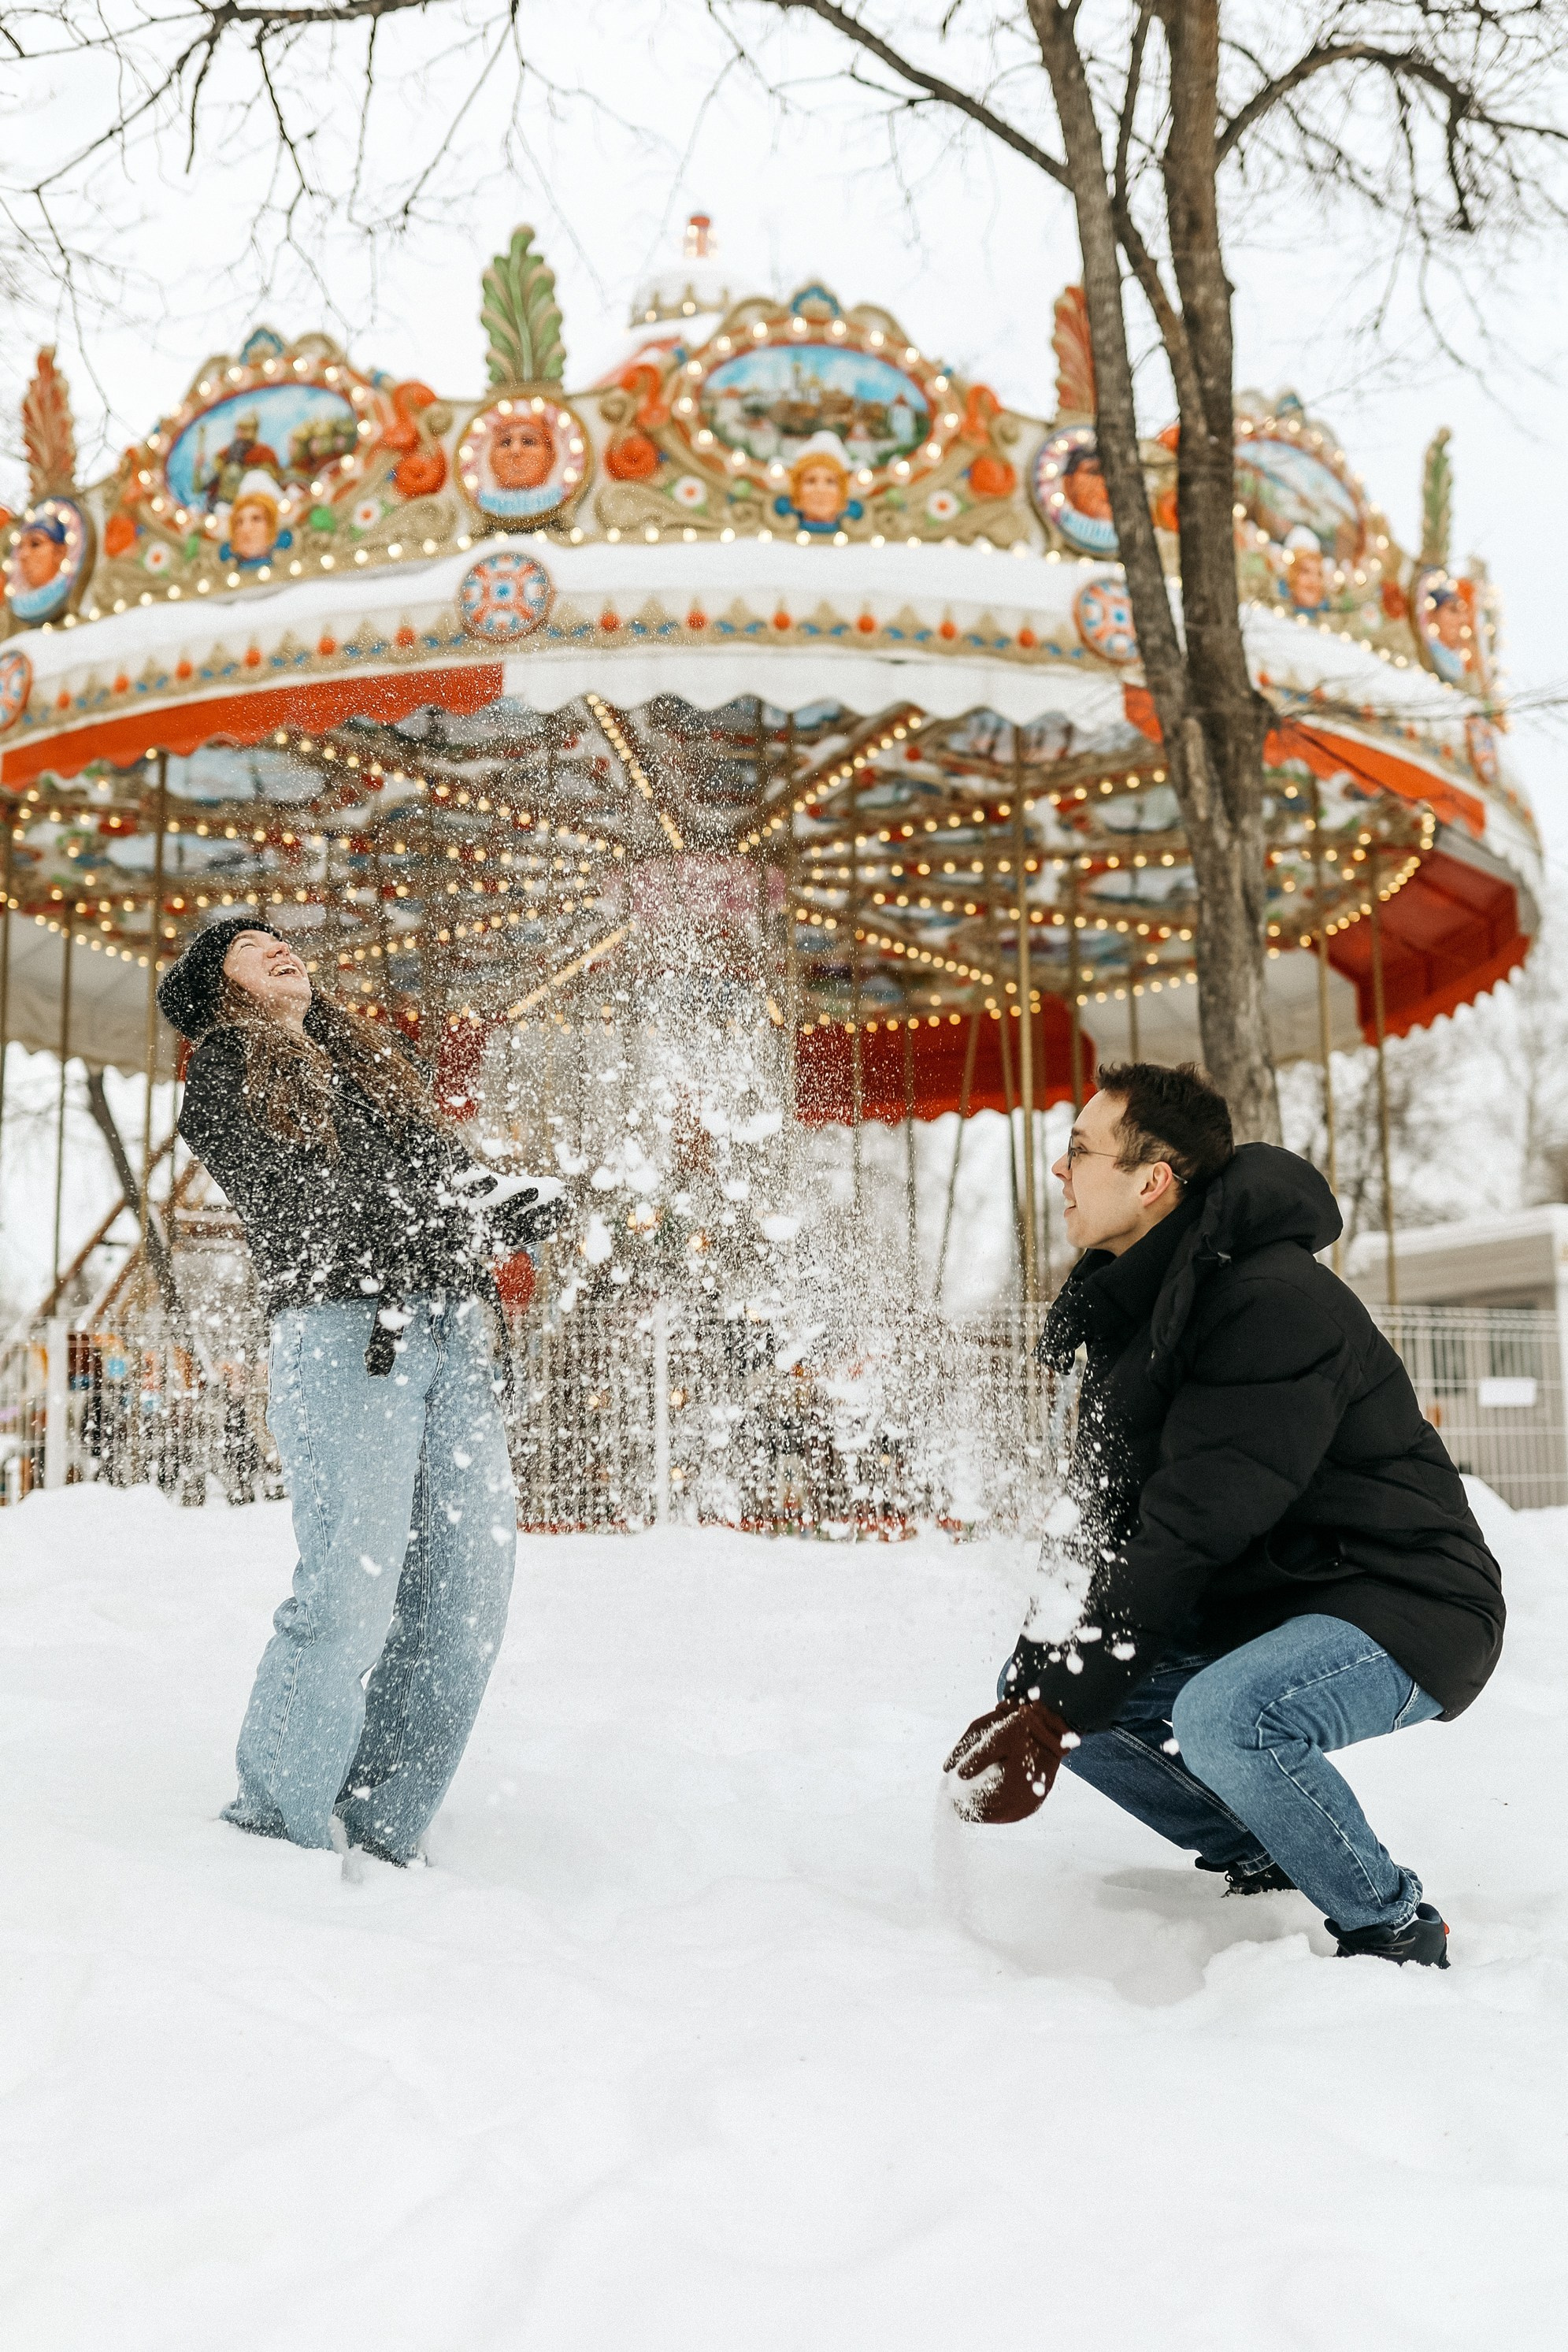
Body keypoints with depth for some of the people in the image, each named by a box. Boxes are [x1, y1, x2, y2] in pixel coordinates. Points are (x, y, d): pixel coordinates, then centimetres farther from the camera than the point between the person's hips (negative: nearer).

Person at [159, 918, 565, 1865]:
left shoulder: (374, 1059, 30)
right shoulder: (223, 1071, 12)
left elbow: (452, 1175, 17)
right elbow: (297, 1193, -4)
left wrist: (503, 1206, -7)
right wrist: (441, 1229, -15)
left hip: (452, 1331, 6)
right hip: (343, 1328, -6)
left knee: (471, 1583, -1)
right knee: (351, 1591, -13)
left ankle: (378, 1829, 9)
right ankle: (280, 1823, 6)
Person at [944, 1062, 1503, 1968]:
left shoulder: (1275, 1302, -25)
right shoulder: (1132, 1306, 4)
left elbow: (1190, 1533, -28)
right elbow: (1097, 1528, 3)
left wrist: (1053, 1716, -26)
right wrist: (1028, 1698, -10)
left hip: (1407, 1606, -9)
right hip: (1260, 1605, 9)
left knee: (1223, 1716, -35)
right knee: (1045, 1683, -1)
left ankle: (1399, 1933, -8)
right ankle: (1271, 1864, 13)